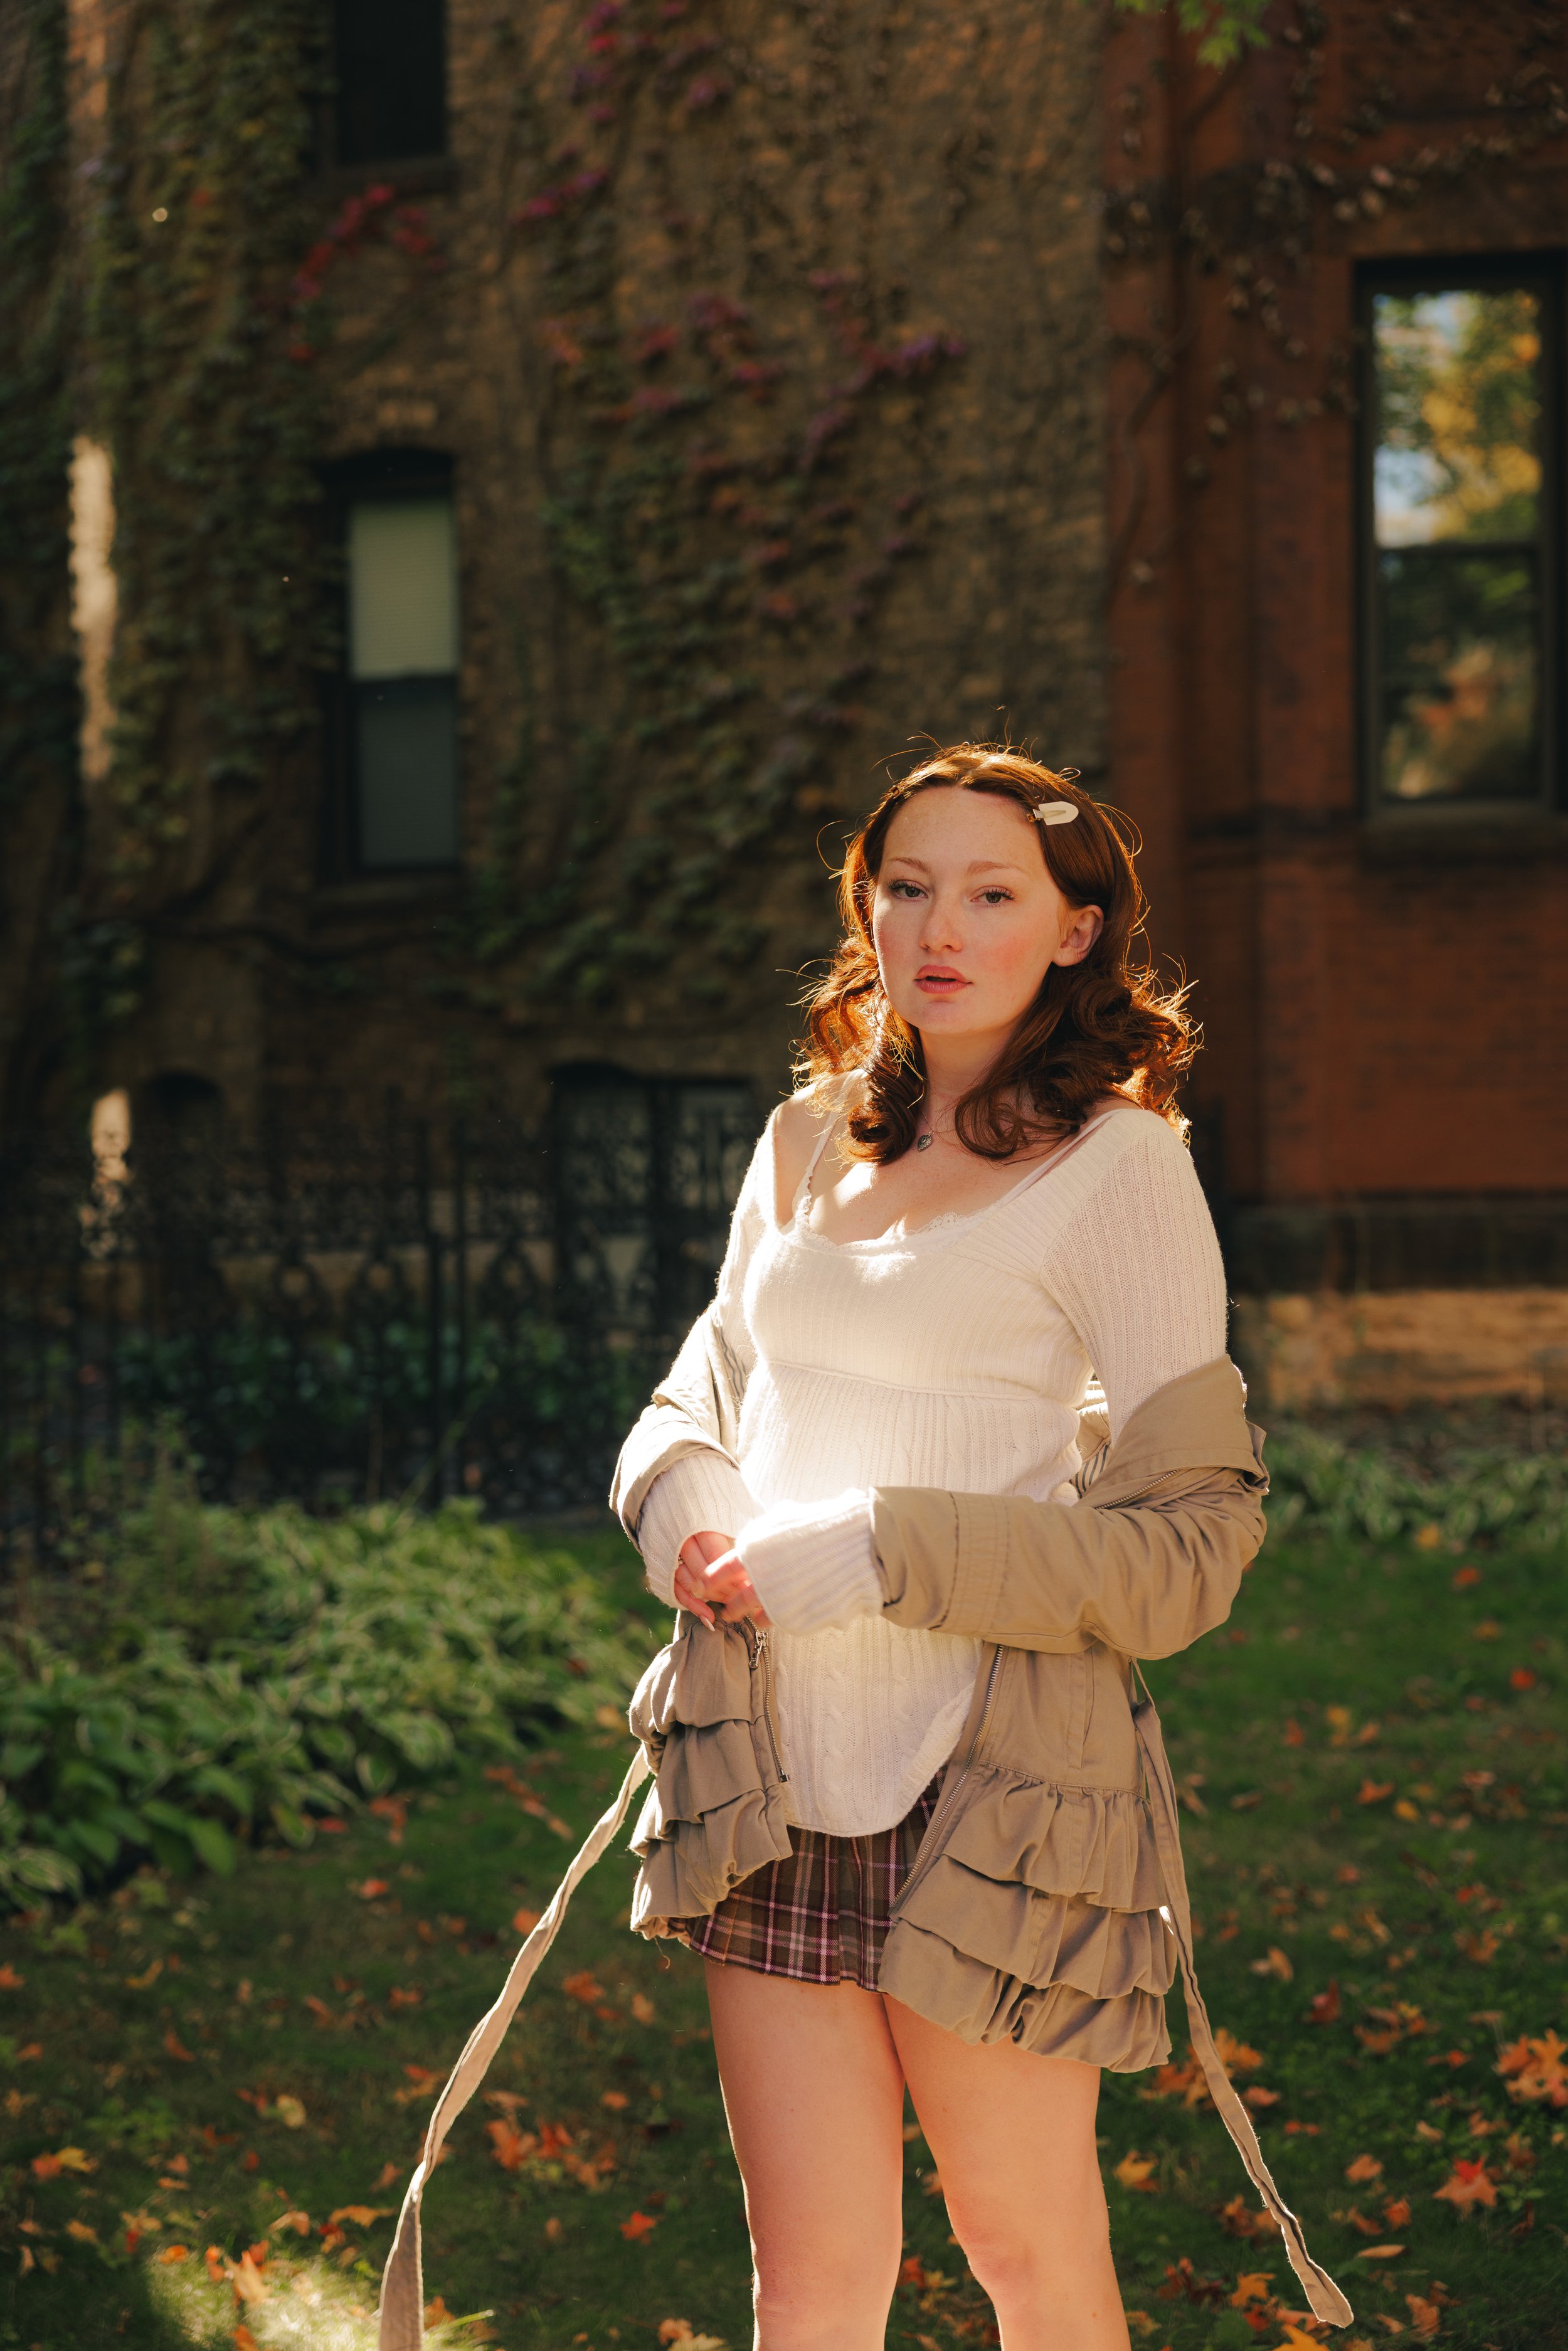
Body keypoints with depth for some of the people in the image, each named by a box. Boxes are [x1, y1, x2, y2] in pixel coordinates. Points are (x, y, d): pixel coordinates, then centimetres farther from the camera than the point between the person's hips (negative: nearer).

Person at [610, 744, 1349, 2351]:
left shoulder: (1116, 1168, -7)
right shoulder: (807, 1143, 11)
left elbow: (1190, 1541, -12)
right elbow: (713, 1386, 23)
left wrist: (879, 1555, -17)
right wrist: (685, 1502, 0)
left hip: (988, 1796, -5)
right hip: (778, 1795, 5)